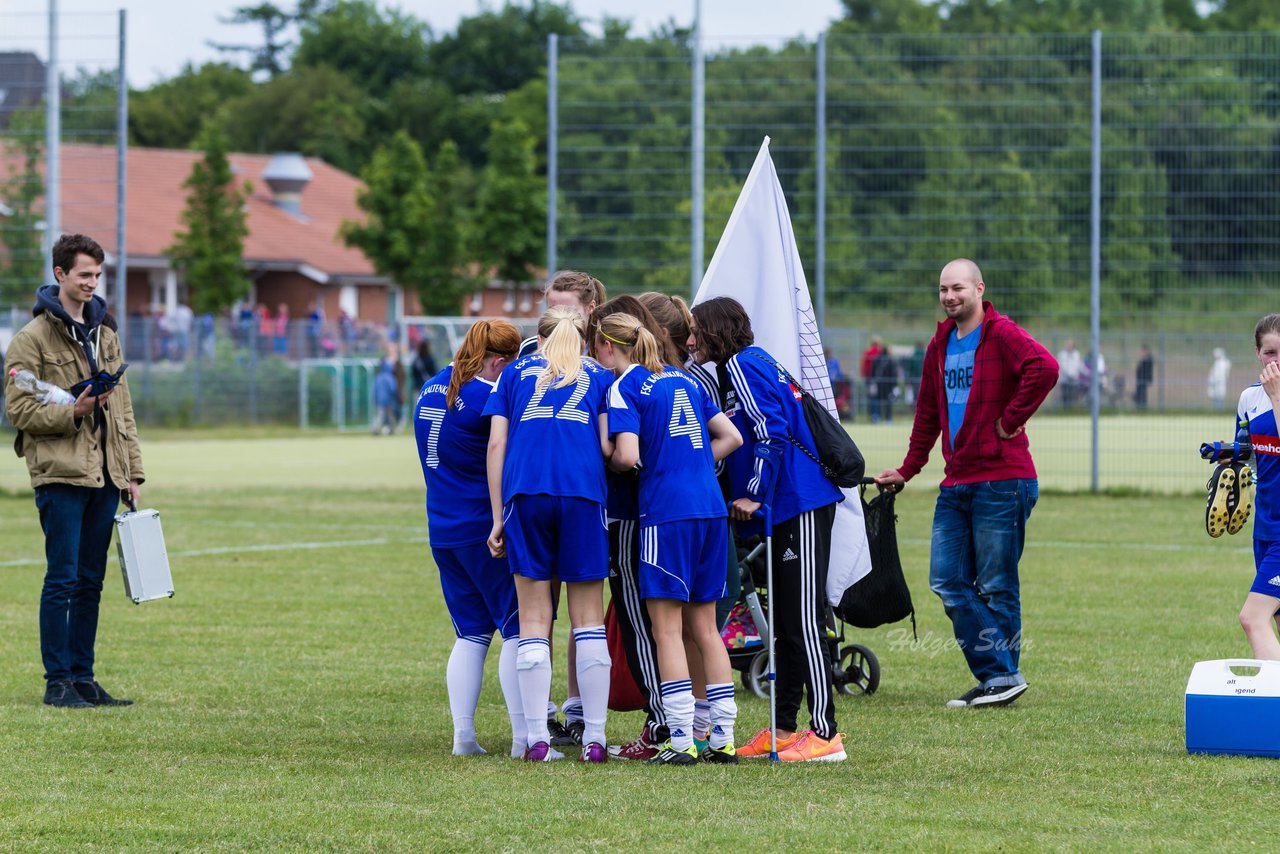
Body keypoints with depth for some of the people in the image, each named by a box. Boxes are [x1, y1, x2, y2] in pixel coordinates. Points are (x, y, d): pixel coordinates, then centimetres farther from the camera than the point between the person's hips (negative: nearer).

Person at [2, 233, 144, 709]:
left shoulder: (105, 336, 16)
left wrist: (132, 472, 14)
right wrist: (72, 412, -21)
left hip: (105, 476, 6)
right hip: (61, 473, -6)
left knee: (91, 581, 9)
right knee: (63, 579, -6)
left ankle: (83, 677, 14)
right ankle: (58, 682, -1)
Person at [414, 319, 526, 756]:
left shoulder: (431, 389, 10)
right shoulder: (485, 398, -16)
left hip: (443, 533, 8)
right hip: (487, 530, -8)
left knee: (471, 633, 13)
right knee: (518, 629, -2)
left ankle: (463, 734, 7)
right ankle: (523, 736, -6)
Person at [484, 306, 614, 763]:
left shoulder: (516, 372, 18)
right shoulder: (599, 376, 16)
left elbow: (496, 444, 9)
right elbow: (608, 447, 4)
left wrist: (498, 516, 11)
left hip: (525, 493, 1)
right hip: (583, 494, 0)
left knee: (534, 620, 5)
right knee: (588, 619, 6)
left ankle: (537, 738, 0)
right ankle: (594, 738, 2)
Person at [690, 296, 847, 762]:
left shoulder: (744, 364, -9)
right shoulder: (752, 363, 20)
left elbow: (772, 431, -18)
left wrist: (755, 495, -14)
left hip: (801, 504, -10)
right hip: (788, 507, 10)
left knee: (804, 621, -11)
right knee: (784, 622, 12)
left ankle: (825, 733, -12)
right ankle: (784, 729, 17)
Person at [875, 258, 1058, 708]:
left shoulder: (1002, 335, -9)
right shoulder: (940, 345, 16)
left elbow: (1045, 367, -27)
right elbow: (927, 414, 27)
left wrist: (1010, 420, -20)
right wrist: (906, 470, 27)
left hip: (1002, 480, -8)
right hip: (956, 484, 8)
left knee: (995, 586, -2)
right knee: (948, 581, 2)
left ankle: (1002, 676, 7)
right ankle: (998, 673, 6)